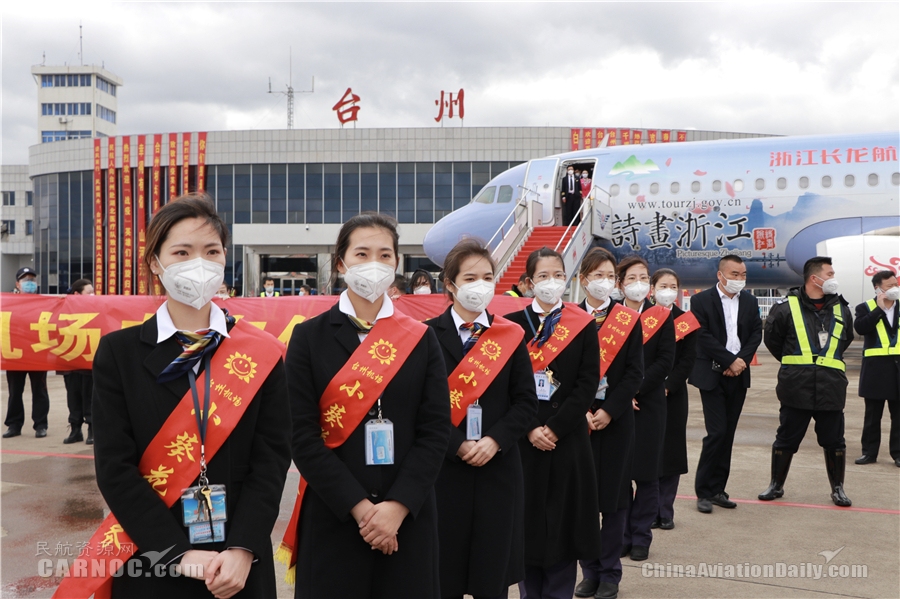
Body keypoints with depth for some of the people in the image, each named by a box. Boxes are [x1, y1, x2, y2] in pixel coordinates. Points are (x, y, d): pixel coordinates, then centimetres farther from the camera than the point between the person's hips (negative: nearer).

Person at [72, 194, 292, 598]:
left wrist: (242, 550, -16)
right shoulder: (118, 351, -2)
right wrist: (180, 553, -15)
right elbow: (114, 467, -7)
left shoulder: (260, 353, 0)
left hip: (240, 565, 1)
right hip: (150, 564, 0)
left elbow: (272, 458, -4)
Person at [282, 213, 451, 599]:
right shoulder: (309, 337, -1)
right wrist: (359, 506, -14)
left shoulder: (421, 339, 5)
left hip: (408, 515, 2)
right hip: (332, 515, -1)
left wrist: (398, 505, -13)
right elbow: (304, 436, -7)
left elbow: (436, 431, -2)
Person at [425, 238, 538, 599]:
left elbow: (526, 401, 3)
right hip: (444, 465, -2)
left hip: (498, 467, 2)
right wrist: (457, 445, -14)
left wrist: (494, 440, -11)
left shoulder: (510, 336, 6)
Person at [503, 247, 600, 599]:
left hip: (567, 438, 0)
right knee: (527, 518, 6)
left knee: (563, 519, 4)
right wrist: (530, 428, -11)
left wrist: (554, 427, -12)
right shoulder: (513, 323, 3)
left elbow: (587, 385, -4)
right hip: (524, 438, 0)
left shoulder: (583, 325, 3)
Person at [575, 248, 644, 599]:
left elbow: (634, 373, -2)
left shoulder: (628, 320, 2)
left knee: (614, 495, 5)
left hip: (616, 419, 0)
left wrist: (609, 410, -12)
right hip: (578, 419, 0)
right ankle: (590, 570, 20)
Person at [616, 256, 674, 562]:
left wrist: (635, 389, -13)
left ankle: (641, 537, 15)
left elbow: (665, 361, -5)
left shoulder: (661, 316, 3)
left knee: (647, 471, 3)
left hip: (649, 403, 0)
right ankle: (620, 535, 16)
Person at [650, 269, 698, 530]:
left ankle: (665, 511, 13)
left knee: (671, 450, 3)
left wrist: (667, 387, -12)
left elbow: (688, 360, -2)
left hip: (673, 395, 1)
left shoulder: (687, 321, 5)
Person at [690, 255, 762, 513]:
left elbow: (756, 333, 6)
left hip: (738, 375, 5)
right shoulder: (701, 301, -5)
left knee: (727, 434, 7)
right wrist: (730, 360, -15)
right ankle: (704, 492, 3)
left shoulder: (750, 301, 11)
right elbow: (703, 336, -12)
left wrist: (742, 361, -9)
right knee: (717, 432, -9)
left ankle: (717, 490, 15)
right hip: (712, 376, -5)